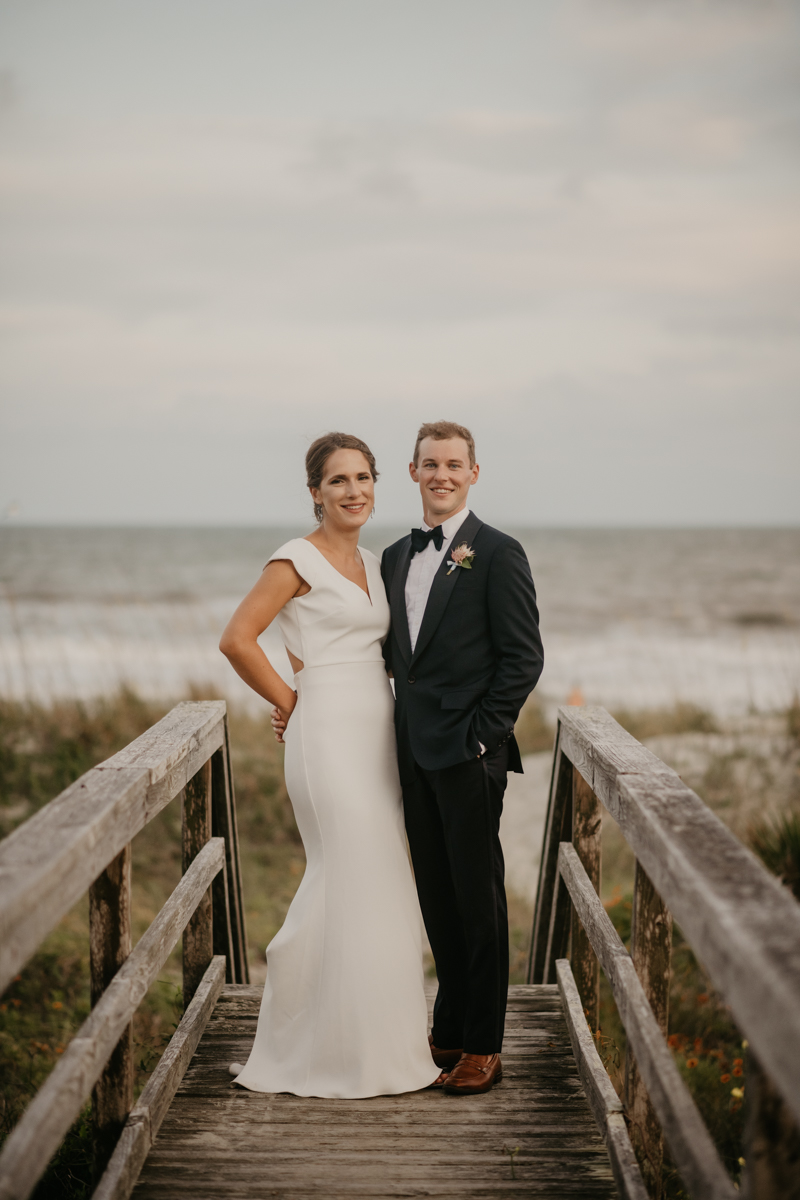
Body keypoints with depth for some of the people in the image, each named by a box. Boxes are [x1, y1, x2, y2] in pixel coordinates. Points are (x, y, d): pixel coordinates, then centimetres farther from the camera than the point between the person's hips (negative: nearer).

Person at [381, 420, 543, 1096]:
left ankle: (483, 1046, 12)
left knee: (478, 899, 2)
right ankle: (451, 1030, 26)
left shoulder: (497, 554, -6)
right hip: (414, 754, 6)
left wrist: (481, 735, -14)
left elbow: (524, 658, -9)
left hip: (469, 755, -6)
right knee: (437, 898, 13)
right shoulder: (396, 557, 15)